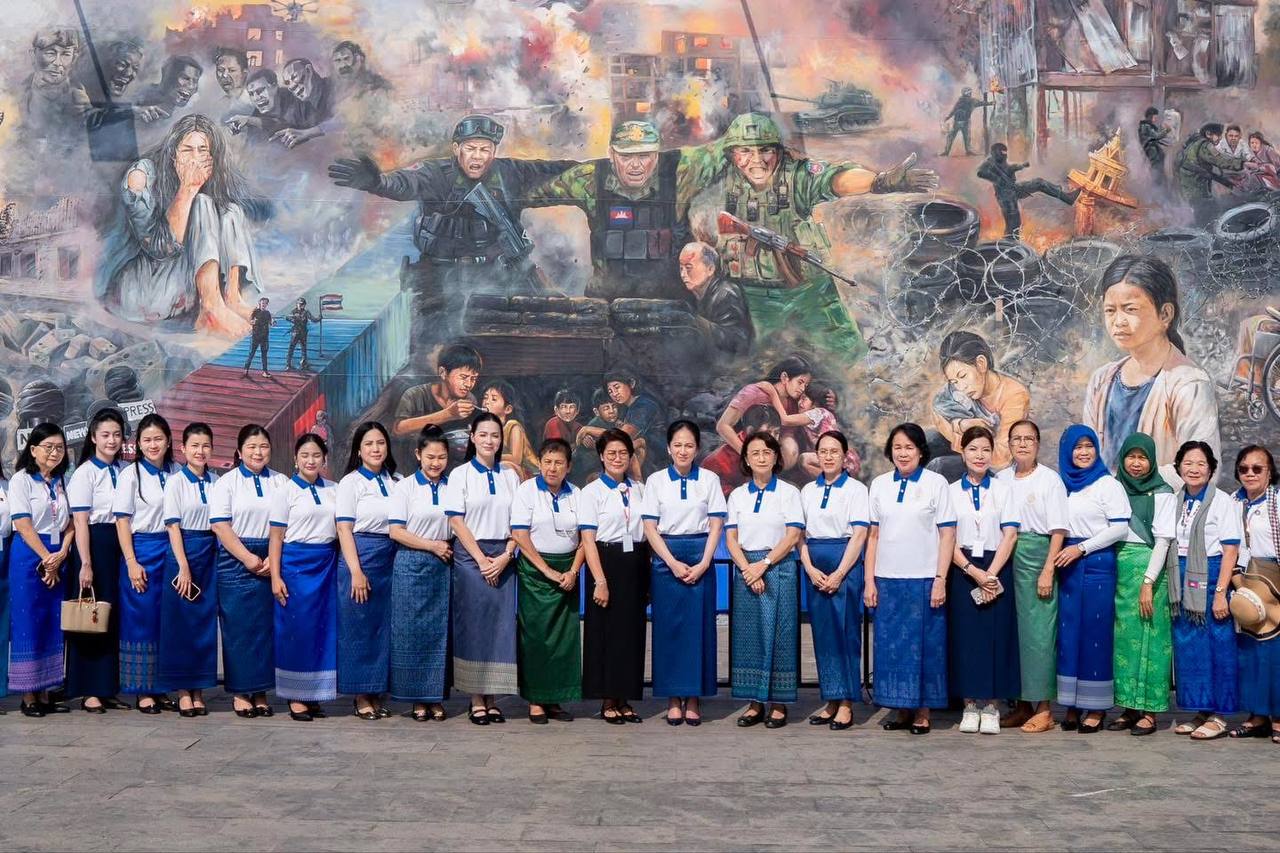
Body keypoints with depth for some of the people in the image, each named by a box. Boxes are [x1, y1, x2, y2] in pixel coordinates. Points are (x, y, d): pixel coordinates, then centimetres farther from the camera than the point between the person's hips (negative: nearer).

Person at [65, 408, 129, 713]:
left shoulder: (123, 471, 9)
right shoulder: (85, 473, -6)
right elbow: (80, 522, -10)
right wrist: (85, 565, -16)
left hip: (120, 545, 5)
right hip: (95, 546, -5)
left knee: (113, 619, 9)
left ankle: (107, 689, 18)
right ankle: (89, 692, 8)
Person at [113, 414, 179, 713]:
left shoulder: (177, 473, 7)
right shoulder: (130, 474, -3)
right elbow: (122, 521, -4)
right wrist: (132, 562, -10)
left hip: (171, 550, 4)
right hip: (141, 551, -3)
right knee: (142, 619, 0)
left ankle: (160, 688, 16)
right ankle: (143, 692, 9)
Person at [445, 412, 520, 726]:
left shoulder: (510, 476, 10)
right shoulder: (461, 474, 1)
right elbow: (456, 521, -5)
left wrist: (505, 557, -7)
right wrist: (482, 559, -11)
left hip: (503, 558, 3)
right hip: (470, 556, -3)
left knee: (501, 625, 1)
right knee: (473, 624, -2)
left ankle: (492, 698, 8)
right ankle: (477, 700, 5)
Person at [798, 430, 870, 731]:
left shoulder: (856, 489, -2)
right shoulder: (808, 490, 11)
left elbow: (859, 535, -8)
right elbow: (800, 534, 9)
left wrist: (839, 574, -14)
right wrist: (810, 568, -6)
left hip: (846, 564, -4)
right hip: (815, 568, 4)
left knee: (846, 632, -2)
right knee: (822, 633, 6)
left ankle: (846, 704, 5)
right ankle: (831, 701, 14)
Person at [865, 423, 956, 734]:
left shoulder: (936, 483, 0)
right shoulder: (879, 484, 8)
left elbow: (948, 535, -2)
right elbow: (873, 535, 9)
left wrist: (940, 580, -9)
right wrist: (869, 581, 3)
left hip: (924, 580, -3)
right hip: (887, 580, 3)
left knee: (924, 645, 2)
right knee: (891, 645, 5)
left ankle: (923, 713, 12)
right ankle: (903, 711, 16)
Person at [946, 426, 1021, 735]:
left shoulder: (1003, 490, 6)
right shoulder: (951, 491, 5)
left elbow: (1010, 535, -2)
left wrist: (990, 574, -12)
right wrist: (973, 571, -13)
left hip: (996, 572, 0)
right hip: (962, 571, 0)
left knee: (996, 636, 0)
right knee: (965, 637, 1)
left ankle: (991, 706, 9)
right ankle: (970, 706, 10)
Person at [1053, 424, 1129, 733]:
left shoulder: (1108, 484, -1)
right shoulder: (1060, 484, 13)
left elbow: (1119, 528, -7)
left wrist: (1081, 548, -11)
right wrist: (1059, 553, 3)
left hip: (1098, 563, -4)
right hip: (1067, 565, 4)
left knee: (1095, 631, -2)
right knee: (1069, 631, 3)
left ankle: (1097, 707, 5)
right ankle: (1072, 704, 10)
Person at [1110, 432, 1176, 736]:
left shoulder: (1161, 493, -1)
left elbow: (1162, 540, -7)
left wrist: (1148, 582, -14)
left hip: (1146, 570, -5)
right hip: (1116, 570, 5)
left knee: (1146, 639, -4)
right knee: (1122, 639, 5)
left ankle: (1149, 711, 1)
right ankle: (1128, 708, 13)